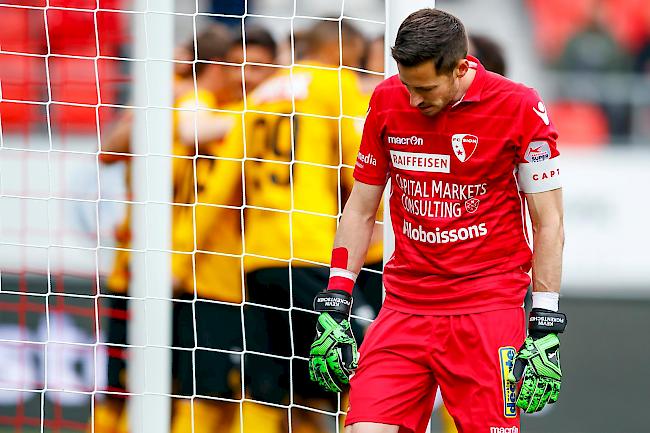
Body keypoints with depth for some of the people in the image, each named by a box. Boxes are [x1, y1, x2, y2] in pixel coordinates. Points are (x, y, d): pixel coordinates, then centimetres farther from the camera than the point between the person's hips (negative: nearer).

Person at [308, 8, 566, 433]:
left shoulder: (520, 108, -8)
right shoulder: (387, 101, 3)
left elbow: (548, 223, -3)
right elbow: (360, 209, 13)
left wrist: (546, 331, -7)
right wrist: (334, 307, 7)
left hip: (487, 310, -3)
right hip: (405, 309, 3)